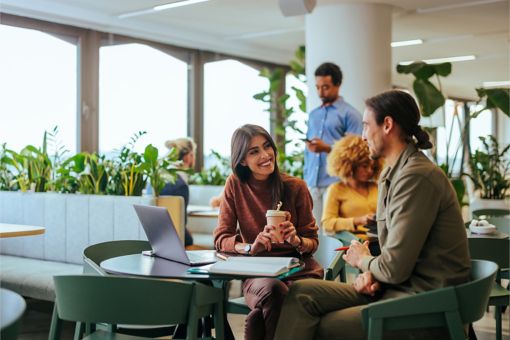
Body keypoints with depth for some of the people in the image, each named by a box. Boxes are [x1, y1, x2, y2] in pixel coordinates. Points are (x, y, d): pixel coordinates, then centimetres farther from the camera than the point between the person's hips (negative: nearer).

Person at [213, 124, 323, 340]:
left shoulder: (296, 187, 1)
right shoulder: (235, 185, 3)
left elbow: (312, 241, 6)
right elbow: (221, 238, 0)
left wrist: (296, 240, -18)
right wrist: (251, 247, -20)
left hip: (298, 269, 1)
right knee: (273, 290, -36)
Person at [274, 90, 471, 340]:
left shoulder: (416, 177, -19)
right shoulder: (392, 174, 14)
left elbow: (395, 268, -21)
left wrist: (363, 261, 1)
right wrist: (371, 273, -2)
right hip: (397, 287, 9)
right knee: (302, 293, -2)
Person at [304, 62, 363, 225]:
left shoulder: (350, 114, 0)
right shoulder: (313, 115, 19)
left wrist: (327, 148, -17)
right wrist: (305, 178, 12)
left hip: (335, 183, -5)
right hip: (312, 184, 5)